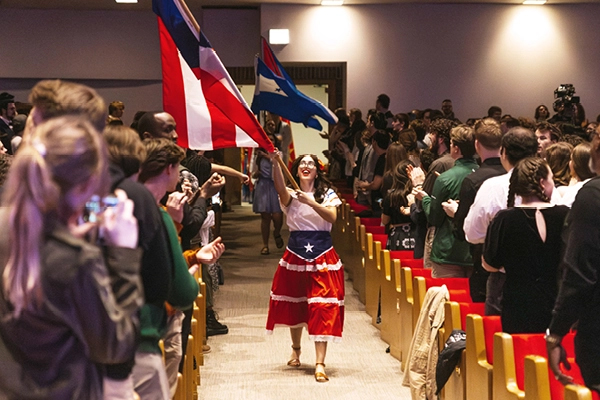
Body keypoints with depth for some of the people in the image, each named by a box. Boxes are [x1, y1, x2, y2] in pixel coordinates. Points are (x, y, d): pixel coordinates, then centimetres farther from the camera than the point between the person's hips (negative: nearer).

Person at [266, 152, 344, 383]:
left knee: (322, 308, -9)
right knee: (294, 305, 13)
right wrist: (274, 162, -38)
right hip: (295, 254, 1)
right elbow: (280, 188, -23)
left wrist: (311, 202, -29)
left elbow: (332, 217, -16)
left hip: (322, 255, -1)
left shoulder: (327, 194, 4)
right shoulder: (290, 195, 2)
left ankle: (320, 363, -11)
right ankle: (296, 349, 38)